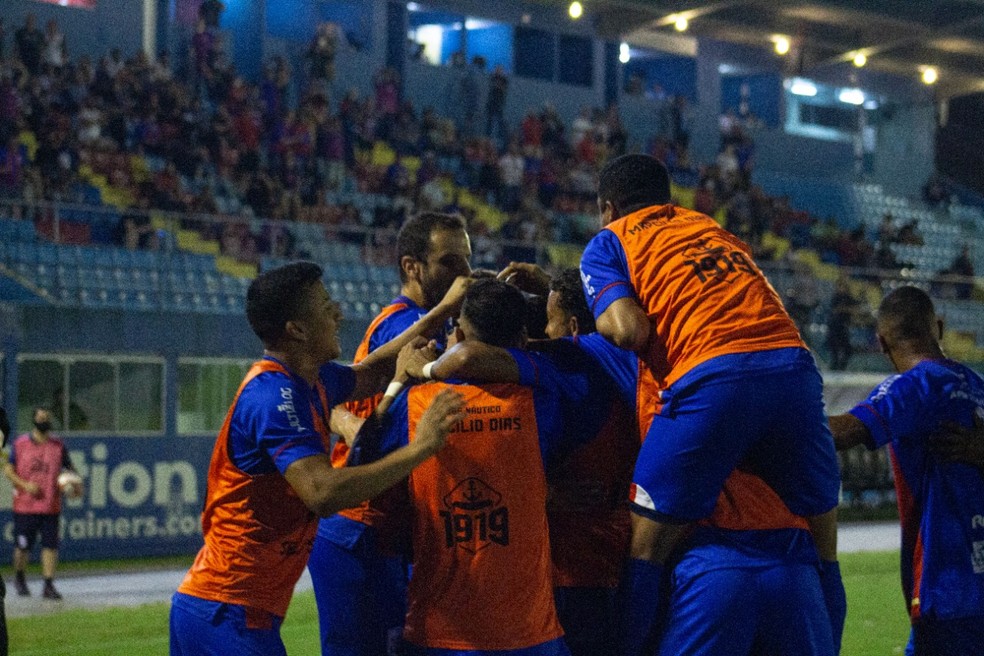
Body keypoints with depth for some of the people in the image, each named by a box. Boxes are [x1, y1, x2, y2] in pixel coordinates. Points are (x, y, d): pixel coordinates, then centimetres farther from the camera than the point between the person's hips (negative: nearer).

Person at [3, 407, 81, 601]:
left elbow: (70, 468, 16)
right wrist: (25, 485, -13)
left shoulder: (58, 445, 7)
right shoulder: (20, 443, 0)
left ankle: (49, 585, 0)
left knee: (50, 545, -4)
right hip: (25, 506, -2)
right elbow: (8, 469, 2)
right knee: (23, 546, 5)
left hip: (51, 506, 2)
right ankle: (19, 578, 30)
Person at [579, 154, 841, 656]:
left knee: (650, 537, 4)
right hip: (794, 364, 5)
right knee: (818, 533, 15)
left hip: (711, 375, -5)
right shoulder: (711, 228, 33)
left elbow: (629, 331, 1)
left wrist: (598, 320, 21)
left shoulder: (608, 243, 17)